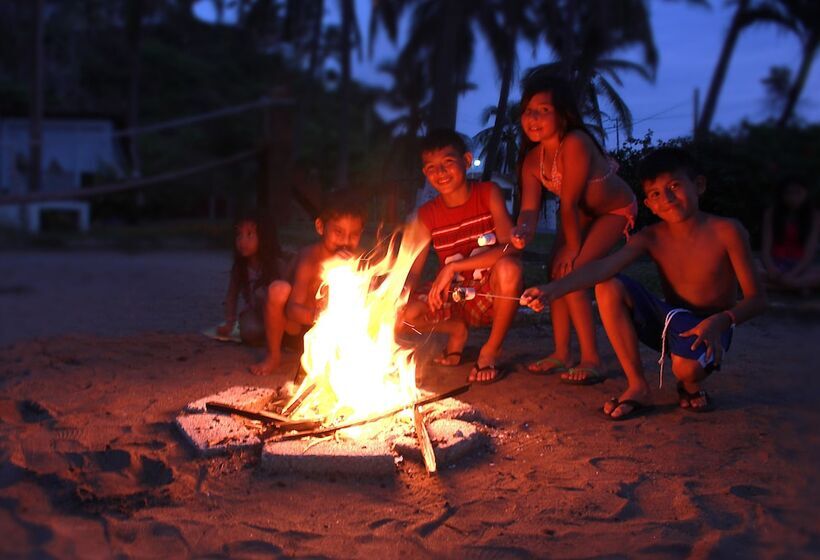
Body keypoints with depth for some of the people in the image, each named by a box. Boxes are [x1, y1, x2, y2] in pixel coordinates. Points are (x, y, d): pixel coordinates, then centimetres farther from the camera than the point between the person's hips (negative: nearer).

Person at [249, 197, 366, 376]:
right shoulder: (310, 259, -22)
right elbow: (292, 309, -32)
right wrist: (317, 316, -53)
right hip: (294, 329, -5)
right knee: (279, 289, -33)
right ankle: (273, 356, -15)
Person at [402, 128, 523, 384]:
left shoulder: (488, 193, -10)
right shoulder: (427, 215, -1)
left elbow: (510, 248, -23)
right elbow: (413, 272, -5)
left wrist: (452, 268, -28)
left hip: (492, 297, -3)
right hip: (455, 301, 3)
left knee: (508, 267, -37)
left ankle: (491, 350, -12)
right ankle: (457, 329, 10)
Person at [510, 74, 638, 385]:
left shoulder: (574, 144, -36)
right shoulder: (532, 159, -12)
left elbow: (568, 204, -30)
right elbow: (529, 207, -22)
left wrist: (573, 247, -20)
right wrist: (523, 232, -43)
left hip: (615, 210, -8)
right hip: (581, 212, 8)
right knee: (557, 273, 1)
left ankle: (591, 360, -10)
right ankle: (561, 354, 12)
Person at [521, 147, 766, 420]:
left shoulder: (726, 231, -16)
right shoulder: (652, 238, -7)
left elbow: (757, 298, -13)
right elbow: (602, 267, -24)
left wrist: (721, 321, -34)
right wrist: (551, 290, -41)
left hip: (706, 330, -4)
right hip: (670, 322, 4)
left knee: (686, 367, -39)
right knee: (609, 287, -19)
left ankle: (690, 386, 4)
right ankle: (637, 387, -10)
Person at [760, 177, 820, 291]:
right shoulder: (771, 213, 2)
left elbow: (810, 251, -9)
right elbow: (765, 249, -5)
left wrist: (793, 273, -25)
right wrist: (771, 269, -25)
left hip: (801, 265, 0)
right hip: (777, 265, 0)